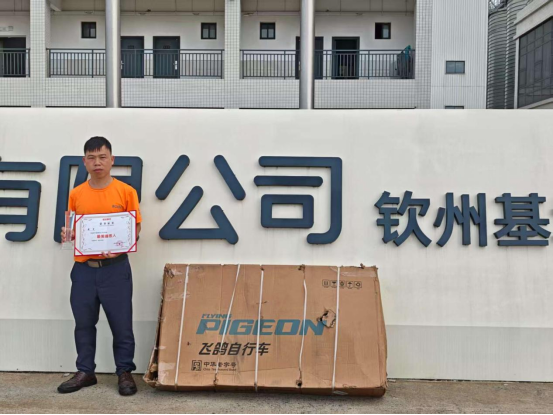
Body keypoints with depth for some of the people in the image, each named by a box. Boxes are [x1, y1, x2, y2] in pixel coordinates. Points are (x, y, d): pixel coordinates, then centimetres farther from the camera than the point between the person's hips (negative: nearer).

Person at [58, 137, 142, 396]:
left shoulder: (126, 192, -3)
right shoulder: (76, 195, 6)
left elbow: (135, 227, 0)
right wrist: (68, 234, -9)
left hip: (115, 267, -3)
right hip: (83, 268, 3)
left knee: (121, 323, 2)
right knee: (84, 323, 11)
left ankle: (125, 372, 16)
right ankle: (85, 372, 25)